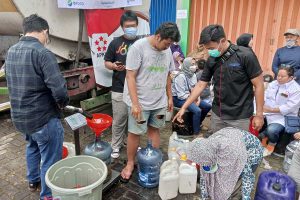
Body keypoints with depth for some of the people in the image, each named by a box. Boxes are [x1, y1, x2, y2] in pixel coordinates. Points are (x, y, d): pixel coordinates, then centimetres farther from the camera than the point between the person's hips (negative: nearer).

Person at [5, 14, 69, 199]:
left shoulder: (11, 51, 5)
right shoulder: (43, 53, -21)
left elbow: (14, 83, 12)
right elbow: (59, 90, -29)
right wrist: (63, 103, -8)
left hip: (19, 116, 9)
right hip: (43, 118, -9)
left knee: (33, 147, 32)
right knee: (50, 161, 9)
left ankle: (33, 180, 51)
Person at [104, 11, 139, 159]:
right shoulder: (115, 43, -1)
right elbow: (107, 62, 4)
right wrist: (114, 66, -16)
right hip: (119, 90, -2)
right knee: (119, 120, 5)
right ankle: (116, 146, 22)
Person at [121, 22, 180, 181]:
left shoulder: (167, 50, 4)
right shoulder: (138, 47, -15)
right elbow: (130, 77, -16)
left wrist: (169, 97, 14)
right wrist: (135, 103, -20)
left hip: (159, 101, 5)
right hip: (140, 102, -5)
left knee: (154, 129, 15)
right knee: (135, 133, 5)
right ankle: (130, 163, 25)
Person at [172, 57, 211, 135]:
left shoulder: (193, 75, 5)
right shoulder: (181, 77, -19)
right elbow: (181, 95, -21)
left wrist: (198, 99, -8)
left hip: (191, 97, 9)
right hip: (179, 99, -9)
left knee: (208, 106, 3)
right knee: (197, 110, -29)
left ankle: (198, 124, 25)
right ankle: (196, 133, -12)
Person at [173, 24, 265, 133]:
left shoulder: (245, 56, -14)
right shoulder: (211, 60, 0)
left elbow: (259, 85, -10)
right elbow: (201, 85, 4)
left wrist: (259, 114, -10)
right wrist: (184, 107, 2)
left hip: (239, 117, -4)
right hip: (217, 114, 5)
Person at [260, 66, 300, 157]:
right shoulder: (273, 83, 9)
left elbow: (289, 107, -18)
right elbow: (265, 95, 9)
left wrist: (271, 110, -22)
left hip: (283, 117, -6)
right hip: (267, 113, 6)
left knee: (271, 130, -32)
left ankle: (272, 144, 5)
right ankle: (263, 136, 11)